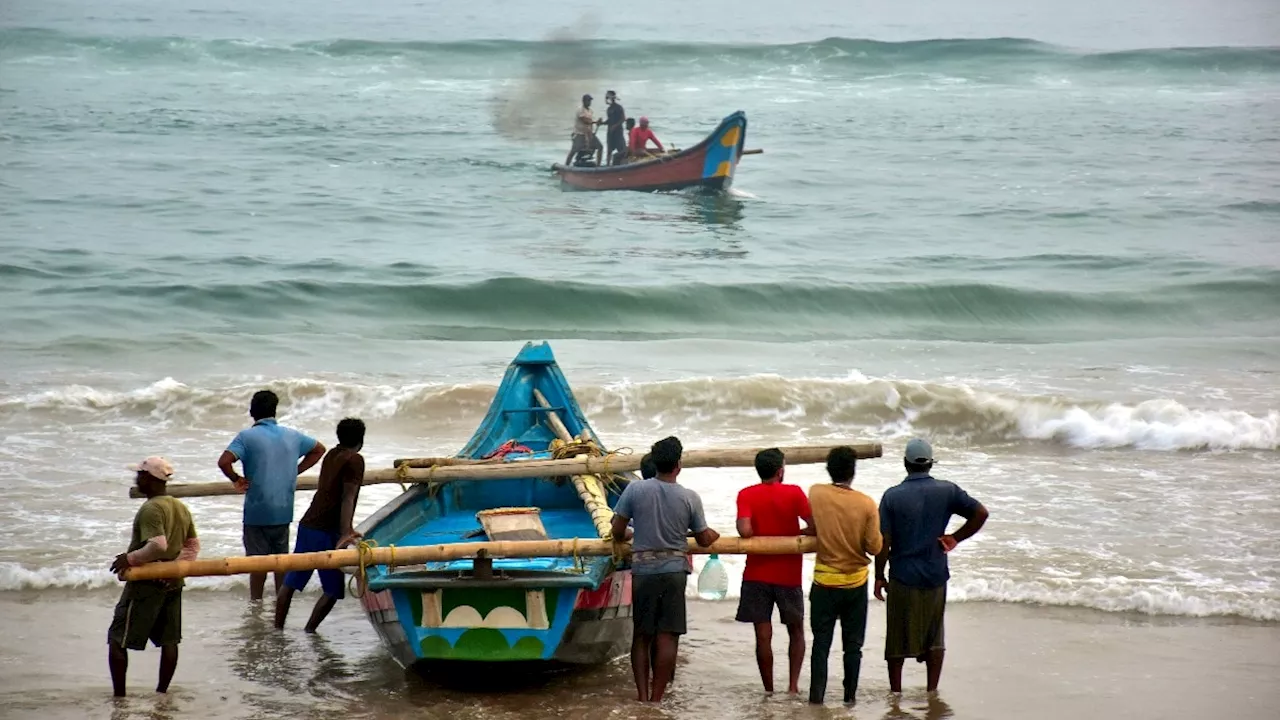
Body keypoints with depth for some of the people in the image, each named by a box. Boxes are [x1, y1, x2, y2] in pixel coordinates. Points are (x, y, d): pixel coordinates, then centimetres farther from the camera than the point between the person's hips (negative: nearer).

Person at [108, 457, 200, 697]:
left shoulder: (151, 509, -19)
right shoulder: (181, 508, 9)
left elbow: (158, 545, -30)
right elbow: (193, 545, 13)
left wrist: (130, 558, -18)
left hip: (146, 585, -8)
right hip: (173, 584, 8)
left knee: (117, 640, 0)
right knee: (169, 640, 13)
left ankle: (119, 696, -2)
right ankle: (162, 691, 18)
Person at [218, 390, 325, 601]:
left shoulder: (247, 436, -10)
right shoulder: (292, 435, 6)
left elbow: (224, 462, -23)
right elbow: (319, 449, 21)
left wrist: (236, 480, -6)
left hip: (257, 511, -4)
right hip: (284, 510, 4)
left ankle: (256, 602, 8)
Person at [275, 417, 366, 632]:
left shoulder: (332, 455, 17)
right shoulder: (354, 460, -9)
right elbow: (347, 498, -19)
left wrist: (347, 530, 36)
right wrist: (344, 534, -26)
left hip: (307, 525, 8)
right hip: (326, 533, -8)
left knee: (290, 582, 10)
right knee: (333, 590, 0)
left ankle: (277, 629, 13)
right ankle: (309, 631, -4)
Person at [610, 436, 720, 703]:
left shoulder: (635, 490, -6)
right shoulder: (690, 498, -4)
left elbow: (617, 530, -2)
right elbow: (704, 539, 4)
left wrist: (624, 540, 21)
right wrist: (714, 535, 28)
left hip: (642, 570, 1)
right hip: (674, 570, -1)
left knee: (641, 636, 10)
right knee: (666, 637, 1)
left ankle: (642, 696, 4)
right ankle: (656, 698, 0)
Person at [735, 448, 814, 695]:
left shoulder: (746, 495, -4)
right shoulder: (794, 493, -6)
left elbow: (744, 530, -18)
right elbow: (815, 526, -11)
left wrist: (760, 536, 4)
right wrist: (796, 534, 9)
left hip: (757, 575, 0)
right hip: (788, 574, 0)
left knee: (763, 636, 3)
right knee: (796, 631, 16)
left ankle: (769, 692, 5)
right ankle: (793, 685, 4)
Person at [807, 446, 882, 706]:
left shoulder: (815, 494, -11)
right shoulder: (866, 504, -14)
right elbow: (874, 547, -9)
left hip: (824, 582, 0)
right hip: (855, 583, 0)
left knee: (821, 642, 6)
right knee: (853, 644, 12)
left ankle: (816, 697, 3)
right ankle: (850, 696, 17)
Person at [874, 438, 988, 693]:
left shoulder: (892, 496, -9)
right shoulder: (947, 491, -3)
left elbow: (883, 542, -10)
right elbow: (980, 513, -5)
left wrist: (879, 577, 0)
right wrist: (955, 538, 3)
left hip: (902, 577, -2)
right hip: (935, 576, 2)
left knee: (898, 639, 9)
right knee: (934, 638, 15)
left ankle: (895, 693, 14)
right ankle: (932, 692, 14)